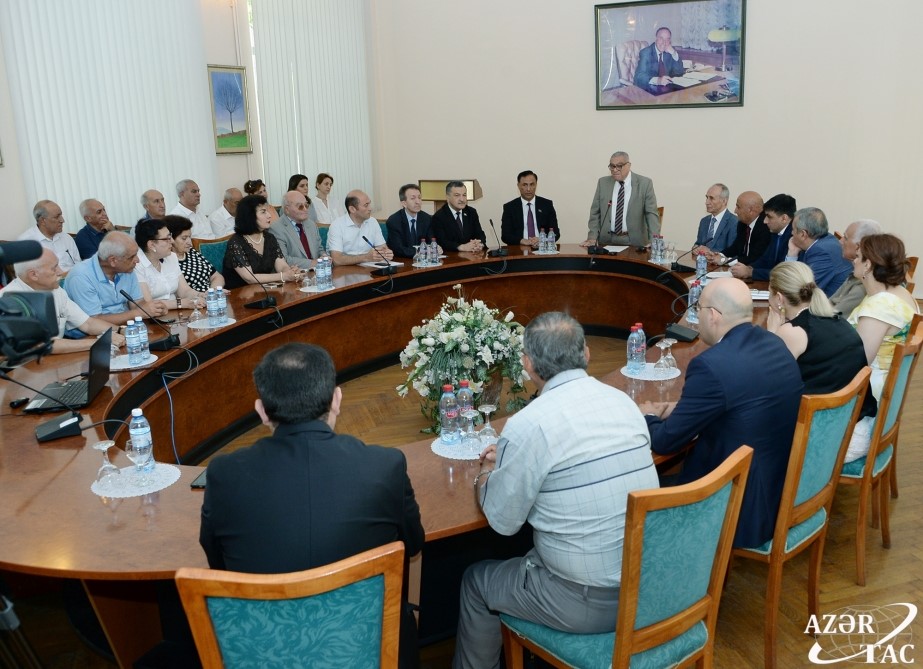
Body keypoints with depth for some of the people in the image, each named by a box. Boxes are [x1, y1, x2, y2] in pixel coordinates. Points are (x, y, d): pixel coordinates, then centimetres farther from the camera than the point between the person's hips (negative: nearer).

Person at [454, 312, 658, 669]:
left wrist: (486, 473, 11)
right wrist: (507, 459, 20)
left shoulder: (529, 424, -20)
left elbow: (502, 520, -9)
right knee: (531, 554, 31)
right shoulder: (624, 402, 0)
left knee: (476, 580, 18)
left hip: (589, 602, -6)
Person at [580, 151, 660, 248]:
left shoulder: (644, 183, 0)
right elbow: (595, 213, 10)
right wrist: (592, 238, -1)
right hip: (607, 240, 2)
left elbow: (651, 214, -3)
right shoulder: (603, 182, 8)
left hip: (634, 241, -2)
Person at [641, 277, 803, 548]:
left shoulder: (712, 364, -25)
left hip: (745, 510, -8)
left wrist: (648, 417, 6)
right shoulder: (774, 344, 1)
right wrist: (681, 408, 12)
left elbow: (666, 442, -15)